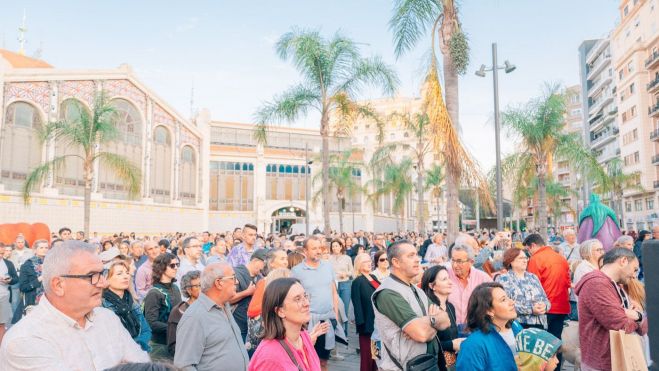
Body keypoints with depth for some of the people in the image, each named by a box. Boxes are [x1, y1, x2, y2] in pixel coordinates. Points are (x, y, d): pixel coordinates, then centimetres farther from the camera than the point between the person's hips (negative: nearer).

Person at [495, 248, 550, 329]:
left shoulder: (533, 277, 18)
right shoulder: (503, 279, -2)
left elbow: (545, 299, 15)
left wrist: (544, 306, -8)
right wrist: (531, 309, -18)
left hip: (539, 324, 5)